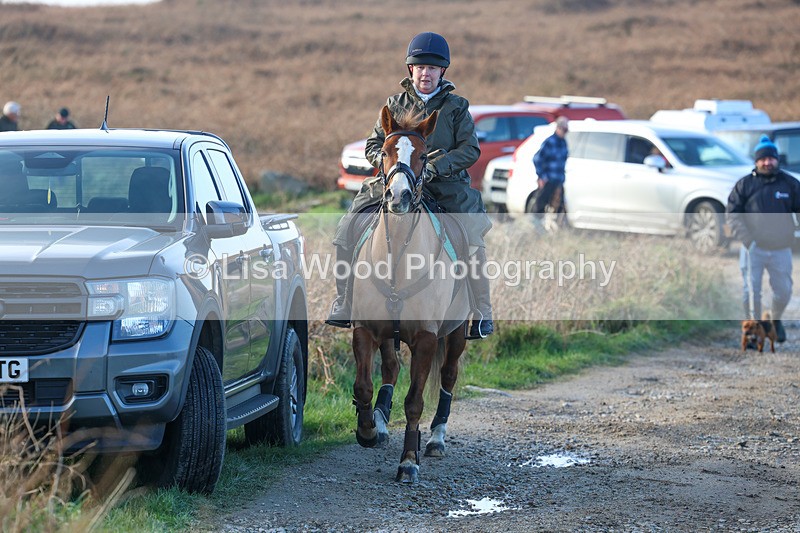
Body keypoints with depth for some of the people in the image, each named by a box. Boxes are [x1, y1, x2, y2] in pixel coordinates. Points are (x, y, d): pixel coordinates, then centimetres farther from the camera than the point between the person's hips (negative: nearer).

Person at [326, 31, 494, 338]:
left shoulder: (456, 106, 5)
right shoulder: (396, 104, 11)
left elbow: (470, 150, -3)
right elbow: (373, 145, 12)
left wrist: (435, 167, -18)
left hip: (446, 184, -2)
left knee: (473, 235, -24)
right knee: (348, 228, -11)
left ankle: (482, 314, -10)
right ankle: (344, 306, -1)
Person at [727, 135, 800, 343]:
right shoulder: (745, 184, -1)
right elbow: (733, 215, -3)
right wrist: (747, 240, -15)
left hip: (781, 249, 1)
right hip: (752, 248, -1)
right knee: (751, 291, -2)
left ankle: (776, 319, 35)